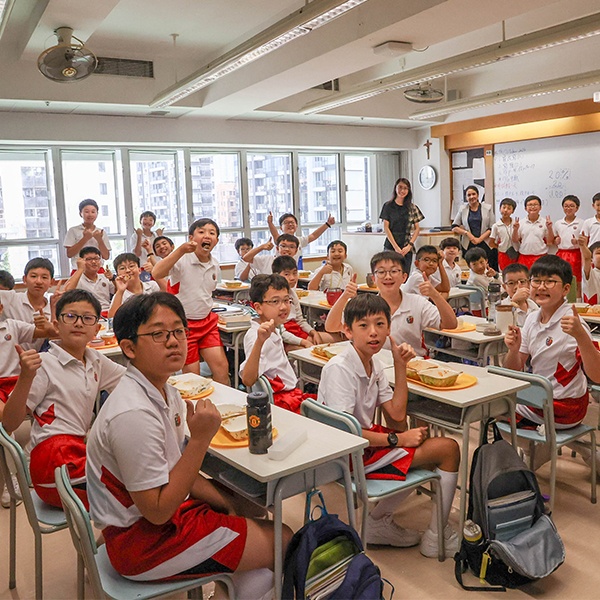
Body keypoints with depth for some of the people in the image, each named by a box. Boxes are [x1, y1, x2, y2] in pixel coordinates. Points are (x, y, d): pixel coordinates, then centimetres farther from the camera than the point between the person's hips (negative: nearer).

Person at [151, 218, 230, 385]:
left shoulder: (215, 265, 4)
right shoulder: (182, 259, -15)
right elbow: (156, 274, -34)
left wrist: (209, 311, 10)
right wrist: (181, 250, -38)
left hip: (207, 321, 5)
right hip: (184, 323, -5)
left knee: (222, 367, 0)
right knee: (192, 376, 2)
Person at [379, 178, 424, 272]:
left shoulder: (412, 207, 9)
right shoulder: (388, 206, 3)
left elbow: (417, 228, 9)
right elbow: (386, 228, -2)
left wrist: (409, 245, -5)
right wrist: (396, 247, -9)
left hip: (407, 248, 2)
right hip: (391, 246, -2)